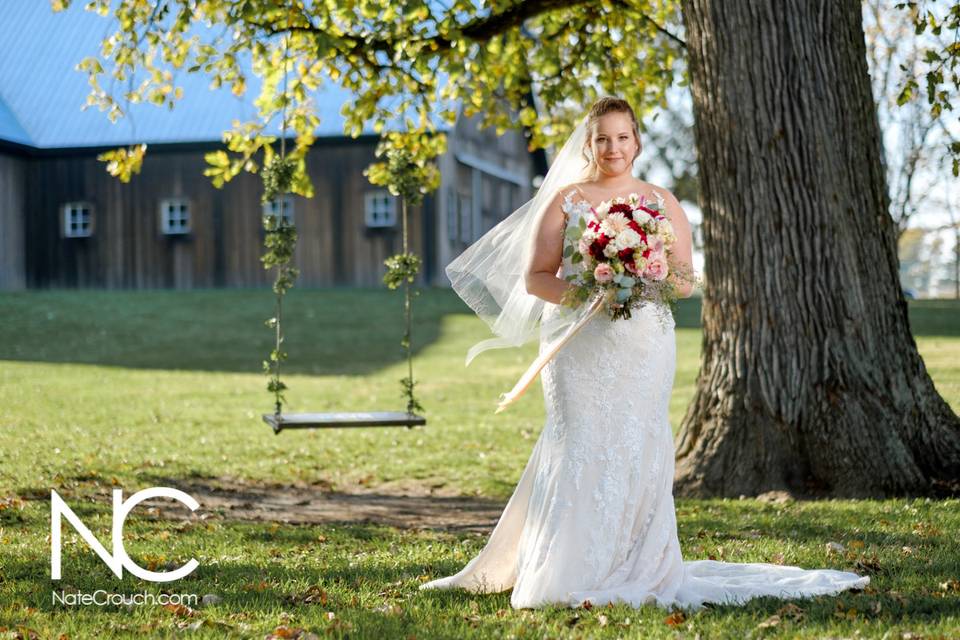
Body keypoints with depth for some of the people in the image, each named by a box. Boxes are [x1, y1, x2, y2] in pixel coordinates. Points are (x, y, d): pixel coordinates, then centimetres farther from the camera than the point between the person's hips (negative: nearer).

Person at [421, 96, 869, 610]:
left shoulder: (662, 203, 11)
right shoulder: (565, 200, 7)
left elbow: (685, 281, 8)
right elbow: (535, 278, 2)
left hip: (643, 342, 1)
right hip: (579, 344, -1)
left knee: (636, 448, -3)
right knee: (580, 447, -6)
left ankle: (636, 570, 4)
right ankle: (574, 573, -1)